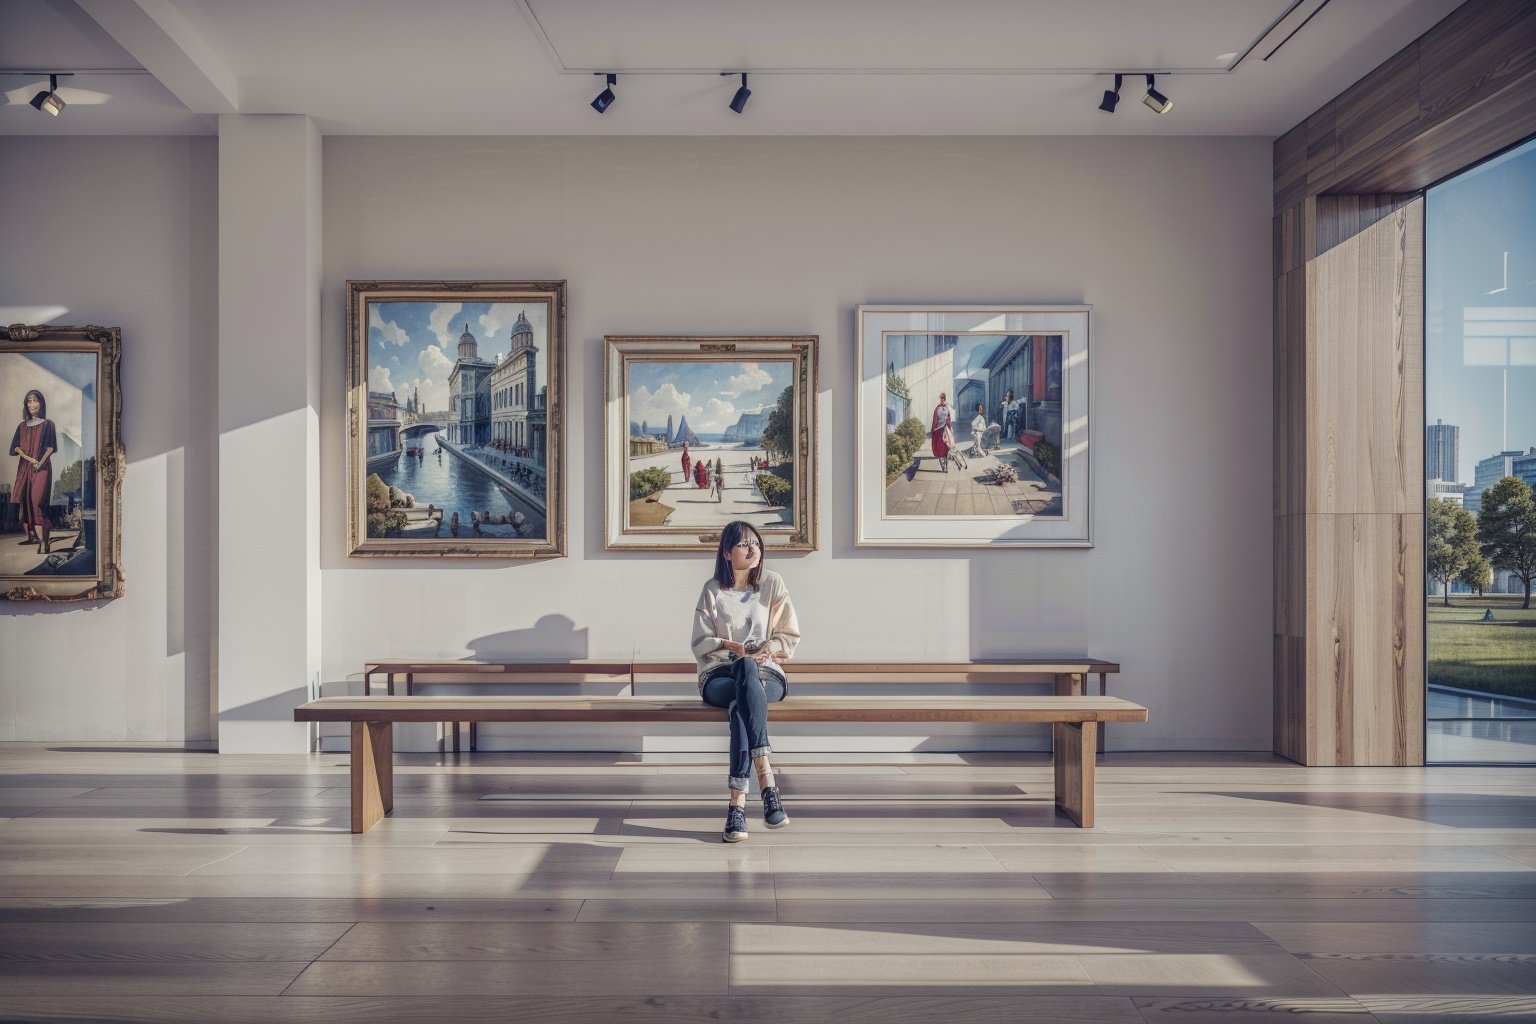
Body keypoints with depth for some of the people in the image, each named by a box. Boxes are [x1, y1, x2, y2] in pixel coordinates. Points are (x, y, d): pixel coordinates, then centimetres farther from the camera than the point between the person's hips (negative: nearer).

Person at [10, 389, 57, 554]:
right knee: (23, 500, 3)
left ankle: (43, 543, -24)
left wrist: (40, 463, -17)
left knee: (37, 501, -17)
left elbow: (50, 448, -3)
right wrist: (28, 458, -12)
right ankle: (30, 535, 10)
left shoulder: (47, 424, 3)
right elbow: (15, 447, 6)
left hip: (42, 468, -6)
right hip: (24, 467, 6)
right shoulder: (22, 426, 15)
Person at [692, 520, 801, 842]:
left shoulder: (773, 583, 9)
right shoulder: (712, 590, 7)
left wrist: (767, 650, -11)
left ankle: (738, 802, -45)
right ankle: (766, 781, -50)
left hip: (766, 673, 1)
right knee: (746, 670, -39)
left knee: (740, 704, -37)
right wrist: (732, 647, -14)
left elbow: (790, 637, 8)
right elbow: (700, 643, 3)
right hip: (720, 675, -1)